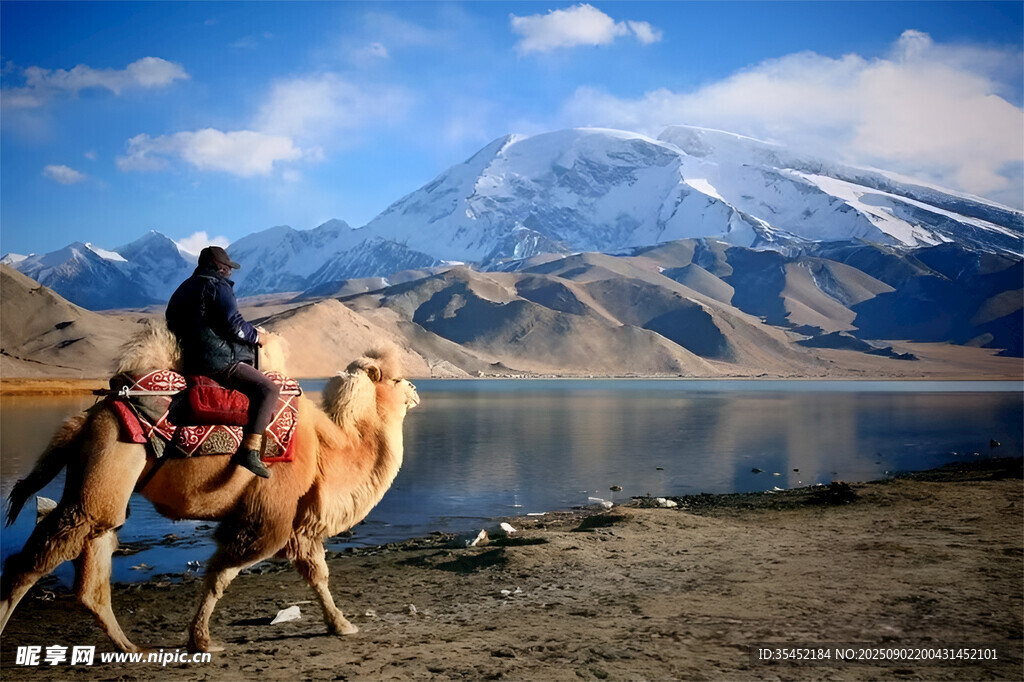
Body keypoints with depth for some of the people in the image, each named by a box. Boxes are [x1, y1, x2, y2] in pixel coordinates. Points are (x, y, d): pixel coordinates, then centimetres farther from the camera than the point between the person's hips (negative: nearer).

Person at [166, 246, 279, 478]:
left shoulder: (184, 289, 19)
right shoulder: (218, 286, -8)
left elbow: (173, 325, 24)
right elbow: (233, 324, -18)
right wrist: (255, 335, 0)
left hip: (191, 361, 10)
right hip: (218, 362, -10)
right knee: (268, 389, -15)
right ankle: (249, 452, -29)